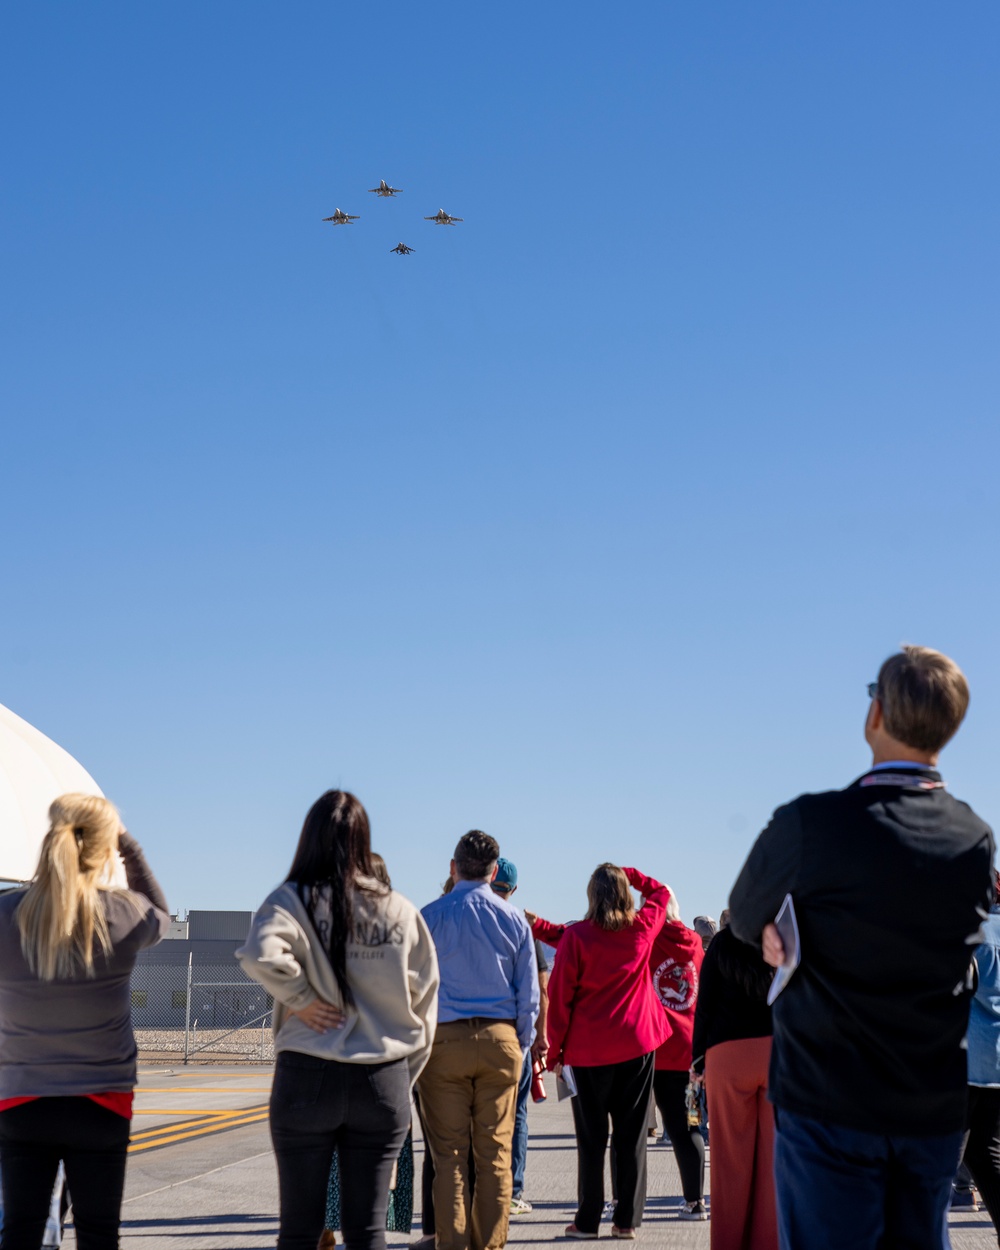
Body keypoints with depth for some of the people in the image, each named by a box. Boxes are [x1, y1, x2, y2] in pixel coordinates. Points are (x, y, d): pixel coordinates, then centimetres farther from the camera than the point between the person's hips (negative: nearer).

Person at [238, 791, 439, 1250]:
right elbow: (424, 1000, 7)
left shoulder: (293, 901, -6)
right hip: (384, 1081, 2)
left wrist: (300, 998, -11)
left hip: (308, 1077, -2)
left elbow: (262, 954, -28)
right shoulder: (400, 911, 3)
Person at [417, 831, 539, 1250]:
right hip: (500, 1040, 2)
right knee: (495, 1152, 6)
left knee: (448, 1153, 1)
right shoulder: (514, 919, 4)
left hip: (444, 1039, -1)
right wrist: (522, 1044, 15)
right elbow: (529, 991, 6)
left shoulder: (431, 916, -1)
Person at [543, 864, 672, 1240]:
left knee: (591, 1138, 6)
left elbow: (560, 995, -7)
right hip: (637, 1044, 2)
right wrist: (625, 874, 15)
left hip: (589, 1048, -2)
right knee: (631, 1135, 7)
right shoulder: (643, 928, -1)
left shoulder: (576, 935, -8)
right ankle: (627, 1219, 6)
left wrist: (555, 1050, 0)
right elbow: (661, 892, 21)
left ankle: (588, 1220, 7)